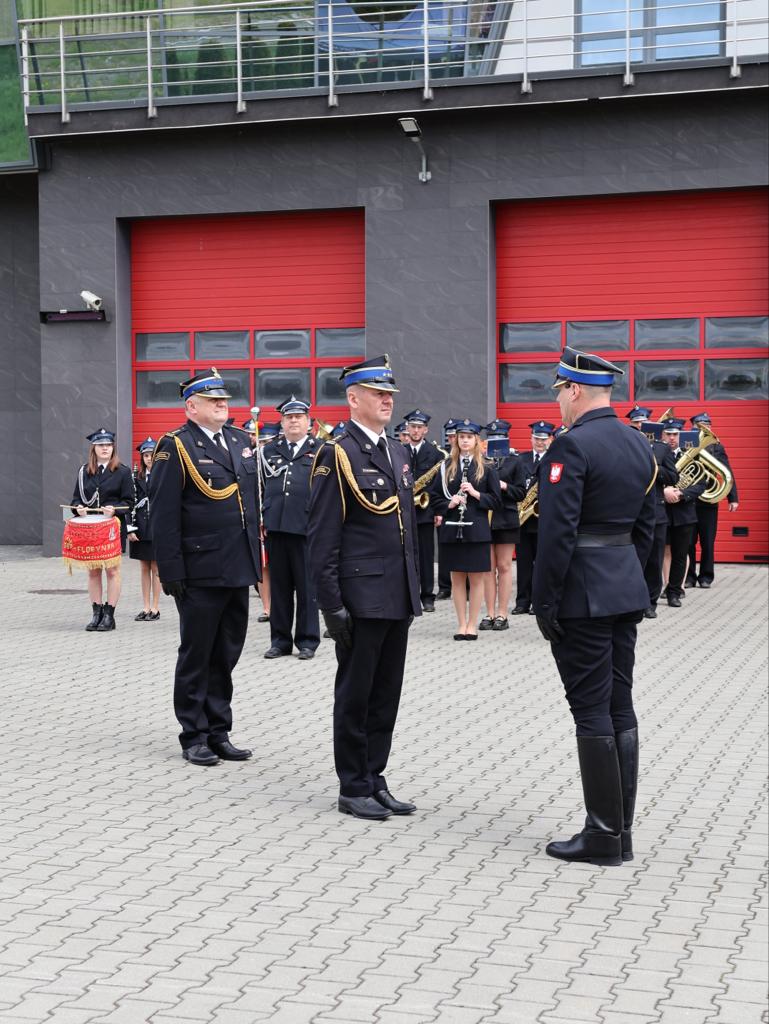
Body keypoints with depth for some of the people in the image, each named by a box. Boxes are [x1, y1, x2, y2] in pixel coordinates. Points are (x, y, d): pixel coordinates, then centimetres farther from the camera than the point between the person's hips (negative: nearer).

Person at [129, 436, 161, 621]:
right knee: (144, 568, 8)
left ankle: (155, 608, 7)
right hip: (141, 527, 3)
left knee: (156, 568, 1)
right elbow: (132, 504, 4)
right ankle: (146, 607, 13)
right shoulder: (137, 477, 7)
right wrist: (131, 529, -3)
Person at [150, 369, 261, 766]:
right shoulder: (176, 447, -8)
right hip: (200, 573, -6)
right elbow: (164, 516, -11)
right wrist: (172, 573, -15)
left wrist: (256, 552, 12)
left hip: (238, 569, 6)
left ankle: (218, 733, 22)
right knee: (196, 657, 5)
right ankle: (193, 737, 14)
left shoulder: (241, 440, 12)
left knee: (226, 657, 13)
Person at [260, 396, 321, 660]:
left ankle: (307, 640, 9)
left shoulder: (320, 450, 5)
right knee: (279, 585, 7)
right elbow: (261, 486, 13)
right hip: (275, 527, 3)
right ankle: (280, 640, 14)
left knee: (307, 586, 1)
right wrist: (260, 518, 4)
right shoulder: (269, 450, 15)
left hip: (307, 527, -3)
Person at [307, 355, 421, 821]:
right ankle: (353, 788, 13)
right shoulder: (337, 455, -10)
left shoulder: (397, 452, 14)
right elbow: (322, 538, -13)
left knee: (386, 694, 12)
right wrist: (331, 604, -16)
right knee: (355, 695, 3)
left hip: (397, 598, 7)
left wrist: (414, 589, 16)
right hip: (361, 597, -7)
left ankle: (375, 780, 22)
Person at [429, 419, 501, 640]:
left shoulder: (486, 468, 2)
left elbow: (496, 500, 0)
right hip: (452, 528, 2)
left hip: (476, 529, -2)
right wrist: (449, 504, -10)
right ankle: (461, 624, 13)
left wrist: (475, 493, -13)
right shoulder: (446, 467, 7)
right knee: (457, 577, 5)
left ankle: (472, 624, 10)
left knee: (476, 578, 2)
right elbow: (434, 497, 8)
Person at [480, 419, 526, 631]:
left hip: (506, 520, -1)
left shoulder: (515, 461, 3)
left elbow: (521, 492, -1)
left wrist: (504, 486, -16)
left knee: (504, 567, 3)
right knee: (488, 568, 5)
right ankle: (490, 613, 10)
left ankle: (502, 614, 7)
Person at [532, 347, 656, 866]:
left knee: (592, 712, -3)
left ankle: (604, 836, 3)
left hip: (582, 595, -8)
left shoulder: (572, 446, -15)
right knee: (620, 706, 11)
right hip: (626, 591, 8)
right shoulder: (639, 444, 11)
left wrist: (544, 603, -13)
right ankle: (621, 830, 16)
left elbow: (557, 533, -19)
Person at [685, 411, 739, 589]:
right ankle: (689, 576, 14)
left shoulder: (716, 447, 4)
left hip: (708, 500, 1)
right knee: (688, 542, 5)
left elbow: (727, 473, 2)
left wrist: (733, 498, -4)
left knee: (708, 542, 6)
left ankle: (706, 576, 15)